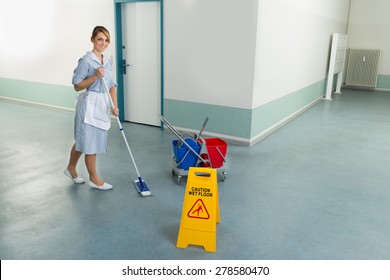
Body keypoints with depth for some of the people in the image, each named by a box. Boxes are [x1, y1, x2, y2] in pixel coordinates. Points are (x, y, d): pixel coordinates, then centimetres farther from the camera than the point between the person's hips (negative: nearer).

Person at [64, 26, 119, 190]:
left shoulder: (107, 62, 11)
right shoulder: (86, 60, -12)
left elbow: (112, 85, 8)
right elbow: (77, 86, -11)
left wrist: (114, 105, -5)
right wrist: (95, 76, -22)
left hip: (102, 106, 7)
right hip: (89, 105, -7)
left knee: (83, 140, 19)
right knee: (90, 142, 2)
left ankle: (71, 168, 38)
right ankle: (94, 179, 16)